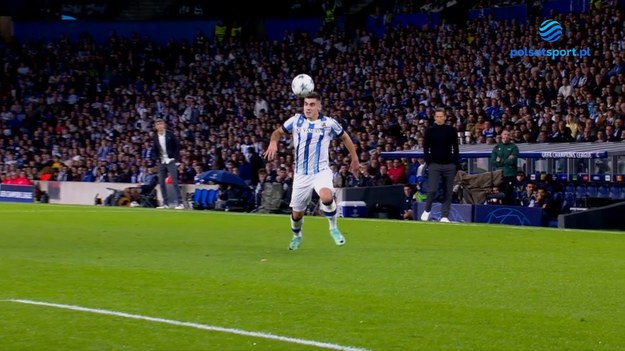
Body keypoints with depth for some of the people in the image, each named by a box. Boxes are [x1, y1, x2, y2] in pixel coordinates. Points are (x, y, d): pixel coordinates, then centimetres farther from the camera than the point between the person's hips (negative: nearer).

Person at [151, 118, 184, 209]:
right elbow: (154, 150, 15)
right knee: (161, 183, 3)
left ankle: (179, 203, -12)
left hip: (170, 161, -5)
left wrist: (174, 157, -9)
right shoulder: (155, 137, 7)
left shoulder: (170, 134, -4)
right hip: (161, 162, 5)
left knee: (174, 182, -11)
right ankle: (165, 203, 11)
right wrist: (156, 158, -2)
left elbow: (177, 146, -1)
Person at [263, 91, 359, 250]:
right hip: (301, 174, 2)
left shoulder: (329, 123, -5)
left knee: (326, 197, -34)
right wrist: (273, 142, -12)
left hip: (321, 171, -2)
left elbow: (345, 137, 12)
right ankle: (296, 235, 42)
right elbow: (278, 132, 10)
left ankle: (333, 228, -7)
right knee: (296, 213, 8)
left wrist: (354, 158, 13)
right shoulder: (296, 120, -1)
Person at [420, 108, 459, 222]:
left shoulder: (451, 130, 6)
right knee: (432, 189, -13)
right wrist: (428, 162, -7)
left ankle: (445, 216, 4)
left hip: (449, 165, 2)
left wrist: (456, 164, 2)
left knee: (448, 192, 0)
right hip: (434, 165, -2)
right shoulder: (430, 131, 4)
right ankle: (427, 210, 9)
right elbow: (426, 148, 4)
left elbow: (455, 148, 8)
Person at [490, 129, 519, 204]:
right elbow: (493, 161, 2)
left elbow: (513, 161, -8)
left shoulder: (513, 147, 4)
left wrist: (501, 160, -3)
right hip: (499, 175, 3)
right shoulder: (497, 147, 13)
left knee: (508, 195, -8)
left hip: (510, 175, -3)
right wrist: (507, 161, -7)